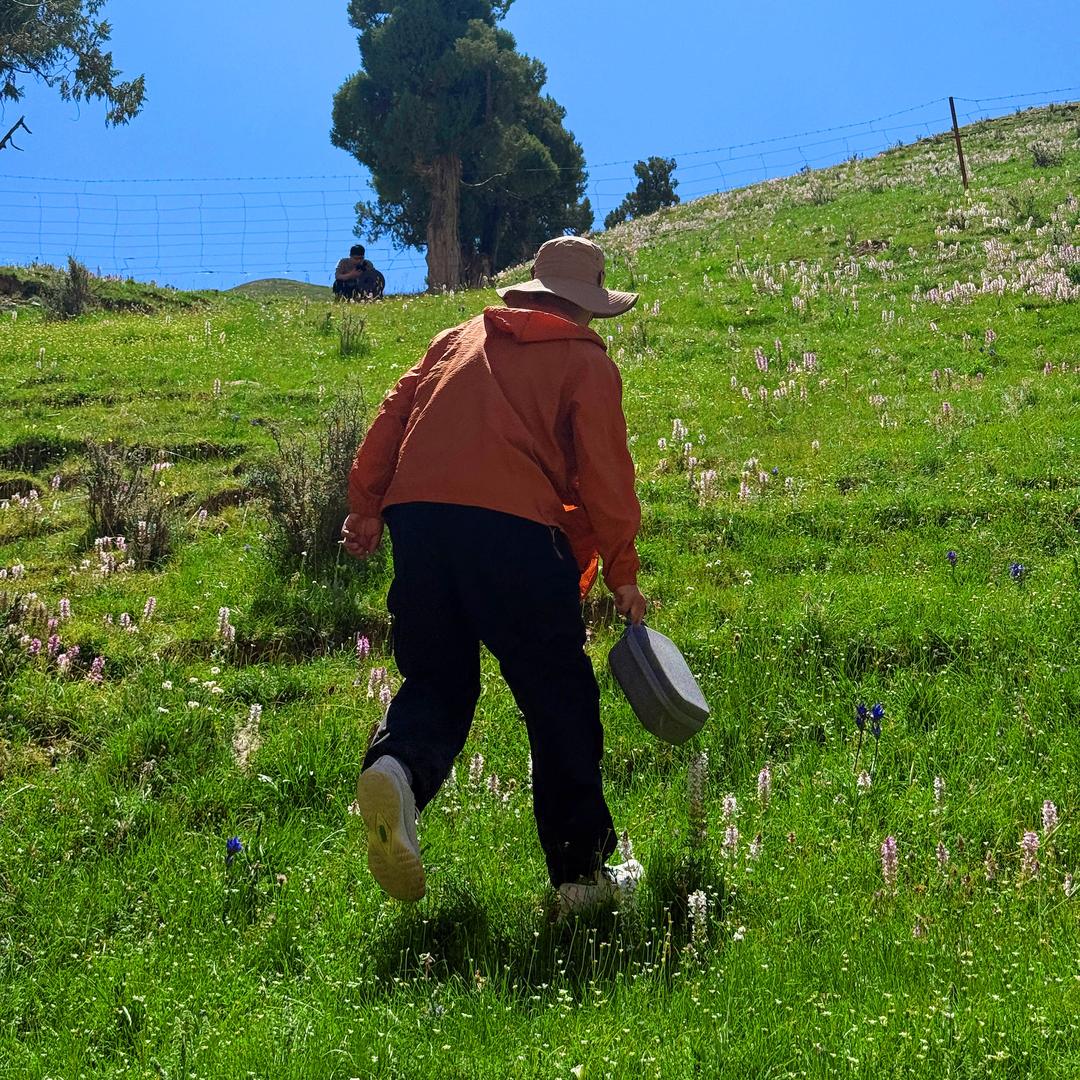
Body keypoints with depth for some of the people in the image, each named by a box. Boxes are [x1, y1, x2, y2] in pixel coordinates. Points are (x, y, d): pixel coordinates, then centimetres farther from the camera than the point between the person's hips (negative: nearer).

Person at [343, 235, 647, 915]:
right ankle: (583, 870, 9)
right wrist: (622, 571, 12)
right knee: (559, 699, 6)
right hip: (514, 526, -4)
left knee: (436, 683, 14)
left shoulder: (461, 339, 25)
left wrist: (366, 506, 21)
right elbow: (604, 473, 5)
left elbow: (394, 415, 18)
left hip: (416, 516, 4)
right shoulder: (587, 363, 12)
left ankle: (398, 767, -20)